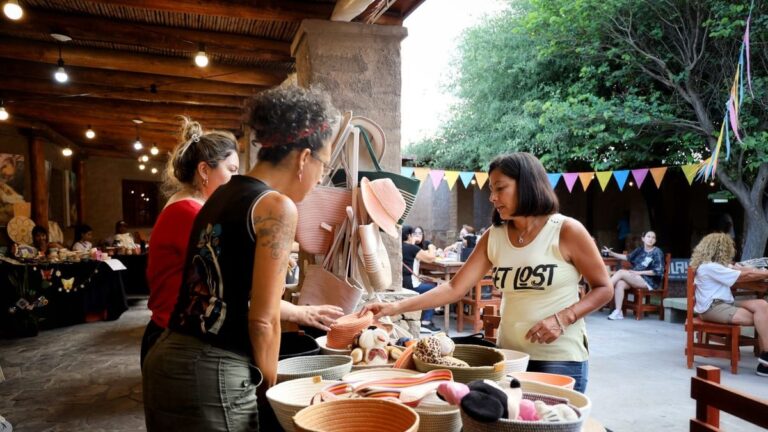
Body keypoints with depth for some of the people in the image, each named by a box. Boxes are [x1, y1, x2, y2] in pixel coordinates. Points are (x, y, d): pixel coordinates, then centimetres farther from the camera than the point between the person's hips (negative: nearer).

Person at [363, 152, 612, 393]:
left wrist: (562, 319, -19)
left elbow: (603, 288, -3)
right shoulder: (493, 238, 0)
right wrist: (397, 307, -13)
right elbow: (455, 289, -4)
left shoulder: (567, 231, -10)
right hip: (509, 355, 4)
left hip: (561, 359, -4)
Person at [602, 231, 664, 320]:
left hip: (649, 281, -5)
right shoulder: (640, 250, 14)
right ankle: (618, 312, -29)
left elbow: (658, 271, -9)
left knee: (621, 272, -25)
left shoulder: (657, 252, -3)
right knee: (620, 284, -26)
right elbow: (628, 257, 25)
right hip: (636, 278, 5)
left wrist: (639, 272, -15)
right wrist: (611, 253, 17)